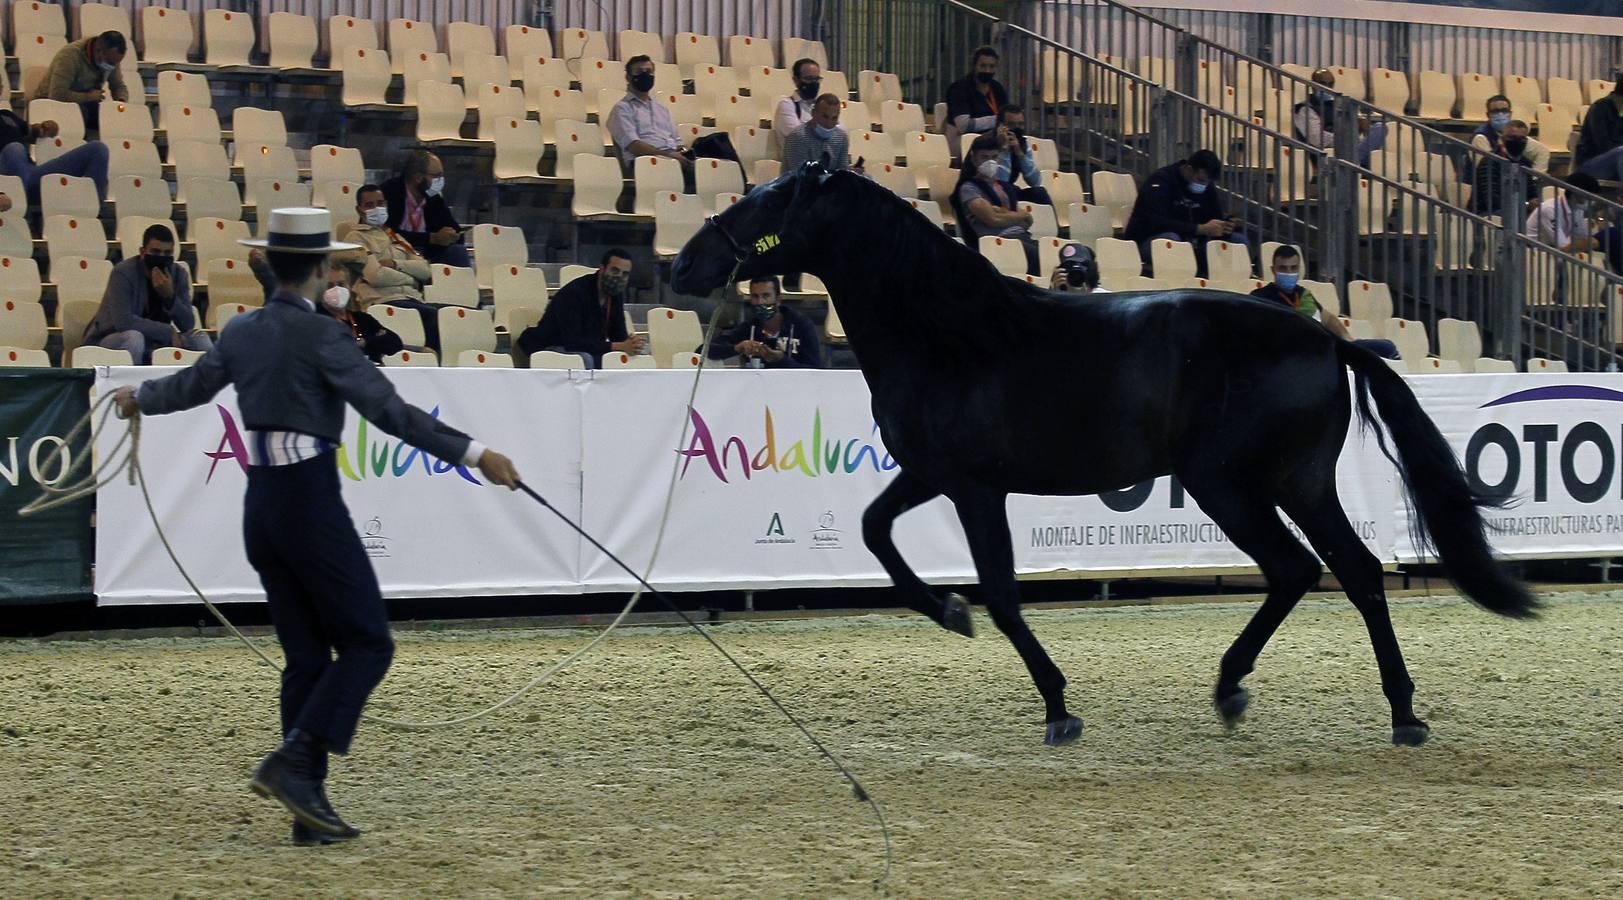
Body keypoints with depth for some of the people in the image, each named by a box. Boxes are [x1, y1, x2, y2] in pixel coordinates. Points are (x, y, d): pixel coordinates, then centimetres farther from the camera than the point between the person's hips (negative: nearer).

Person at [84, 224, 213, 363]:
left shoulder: (178, 273, -1)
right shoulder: (123, 273, -18)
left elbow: (188, 325, -6)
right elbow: (123, 321, -30)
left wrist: (170, 296, -24)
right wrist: (168, 332, -25)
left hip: (155, 342, 5)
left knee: (199, 338, -12)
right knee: (134, 338, -37)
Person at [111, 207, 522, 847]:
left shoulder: (242, 332, 8)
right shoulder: (320, 333, -13)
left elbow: (193, 384, 26)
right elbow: (389, 410, -20)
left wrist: (139, 398, 48)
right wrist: (474, 453, -20)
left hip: (261, 504, 8)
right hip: (311, 502, -8)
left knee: (306, 655, 12)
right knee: (368, 643, 1)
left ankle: (309, 808, 11)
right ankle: (294, 761, -13)